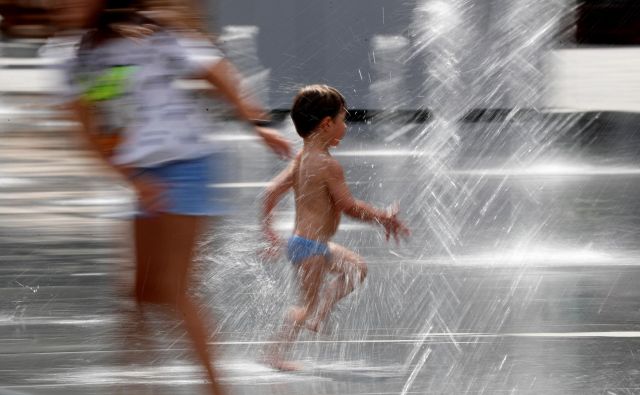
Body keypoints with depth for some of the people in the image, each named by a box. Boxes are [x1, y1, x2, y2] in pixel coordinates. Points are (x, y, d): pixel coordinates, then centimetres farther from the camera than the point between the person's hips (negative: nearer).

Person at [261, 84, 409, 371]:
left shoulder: (300, 160, 6)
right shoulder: (328, 165, -21)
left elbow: (272, 191, 7)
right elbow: (349, 207, -19)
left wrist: (269, 232, 14)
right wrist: (384, 218, -7)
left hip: (298, 239, 10)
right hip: (312, 246, -10)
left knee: (355, 267, 22)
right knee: (308, 303, -3)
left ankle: (319, 313, 15)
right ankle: (276, 354, -2)